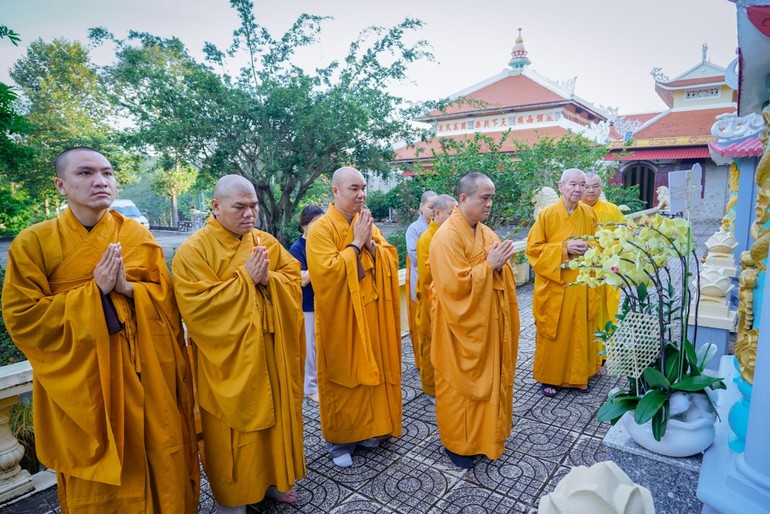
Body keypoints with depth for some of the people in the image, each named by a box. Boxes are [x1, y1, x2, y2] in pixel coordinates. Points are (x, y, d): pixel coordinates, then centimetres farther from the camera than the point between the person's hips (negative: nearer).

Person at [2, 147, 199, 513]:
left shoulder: (137, 235, 1)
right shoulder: (33, 243, -6)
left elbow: (168, 299, 1)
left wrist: (128, 288, -17)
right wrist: (94, 292, -18)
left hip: (142, 374, 2)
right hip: (81, 380, -1)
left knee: (153, 462, 13)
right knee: (95, 478, 12)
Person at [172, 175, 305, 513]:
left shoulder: (267, 242, 5)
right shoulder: (193, 251, -11)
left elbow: (293, 279, 2)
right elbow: (197, 305, -20)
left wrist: (267, 278, -18)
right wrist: (245, 278, -21)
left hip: (270, 354, 5)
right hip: (228, 359, -5)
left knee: (272, 415, 17)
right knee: (234, 426, 8)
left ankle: (270, 478, 38)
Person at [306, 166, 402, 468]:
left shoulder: (367, 223, 9)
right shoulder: (321, 229, -11)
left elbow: (390, 260, 4)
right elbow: (328, 271, -22)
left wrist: (371, 243, -13)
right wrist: (355, 244, -17)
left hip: (371, 313, 6)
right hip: (341, 317, -6)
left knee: (370, 370, 14)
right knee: (342, 377, 5)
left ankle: (365, 428, 33)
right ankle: (339, 440, 22)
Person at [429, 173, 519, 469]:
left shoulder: (486, 232, 8)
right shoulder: (447, 237, -18)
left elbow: (500, 275, 12)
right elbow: (455, 284, -25)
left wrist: (500, 265, -9)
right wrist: (489, 265, -20)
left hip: (488, 323, 8)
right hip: (461, 326, -8)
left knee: (489, 377, 18)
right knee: (460, 383, 7)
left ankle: (487, 432, 36)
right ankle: (457, 442, 25)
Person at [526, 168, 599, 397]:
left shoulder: (588, 213, 4)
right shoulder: (547, 214, -9)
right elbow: (533, 248, -9)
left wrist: (588, 248, -7)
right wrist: (564, 248, -19)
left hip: (580, 285, 4)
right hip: (554, 285, -4)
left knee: (579, 330, 11)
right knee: (553, 331, 5)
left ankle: (578, 375, 28)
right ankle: (548, 377, 20)